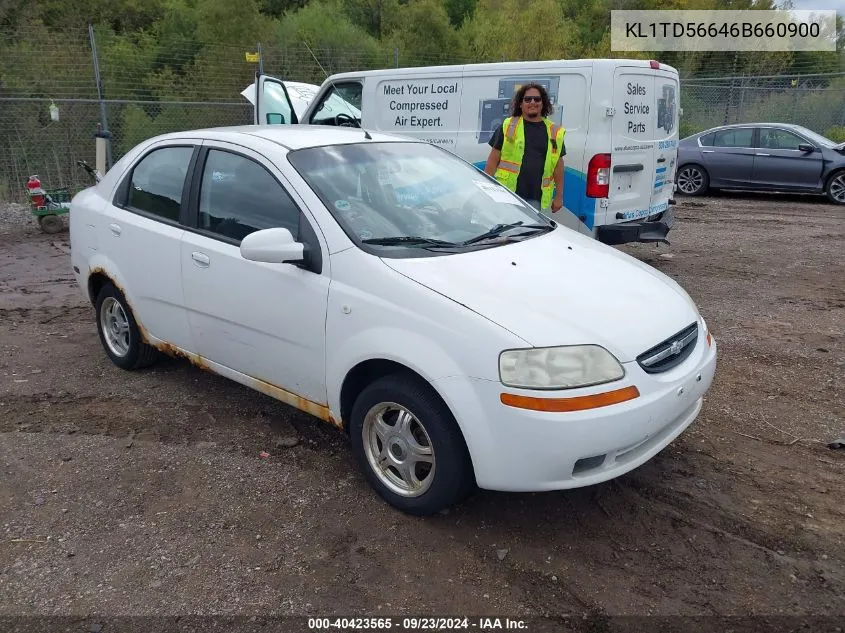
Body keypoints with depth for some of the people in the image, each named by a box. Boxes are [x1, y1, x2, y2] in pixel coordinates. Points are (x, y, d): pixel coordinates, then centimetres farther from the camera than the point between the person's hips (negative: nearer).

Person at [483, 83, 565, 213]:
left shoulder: (555, 133, 11)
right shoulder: (508, 126, 5)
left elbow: (558, 166, 13)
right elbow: (493, 159, 3)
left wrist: (559, 196, 11)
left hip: (535, 198, 2)